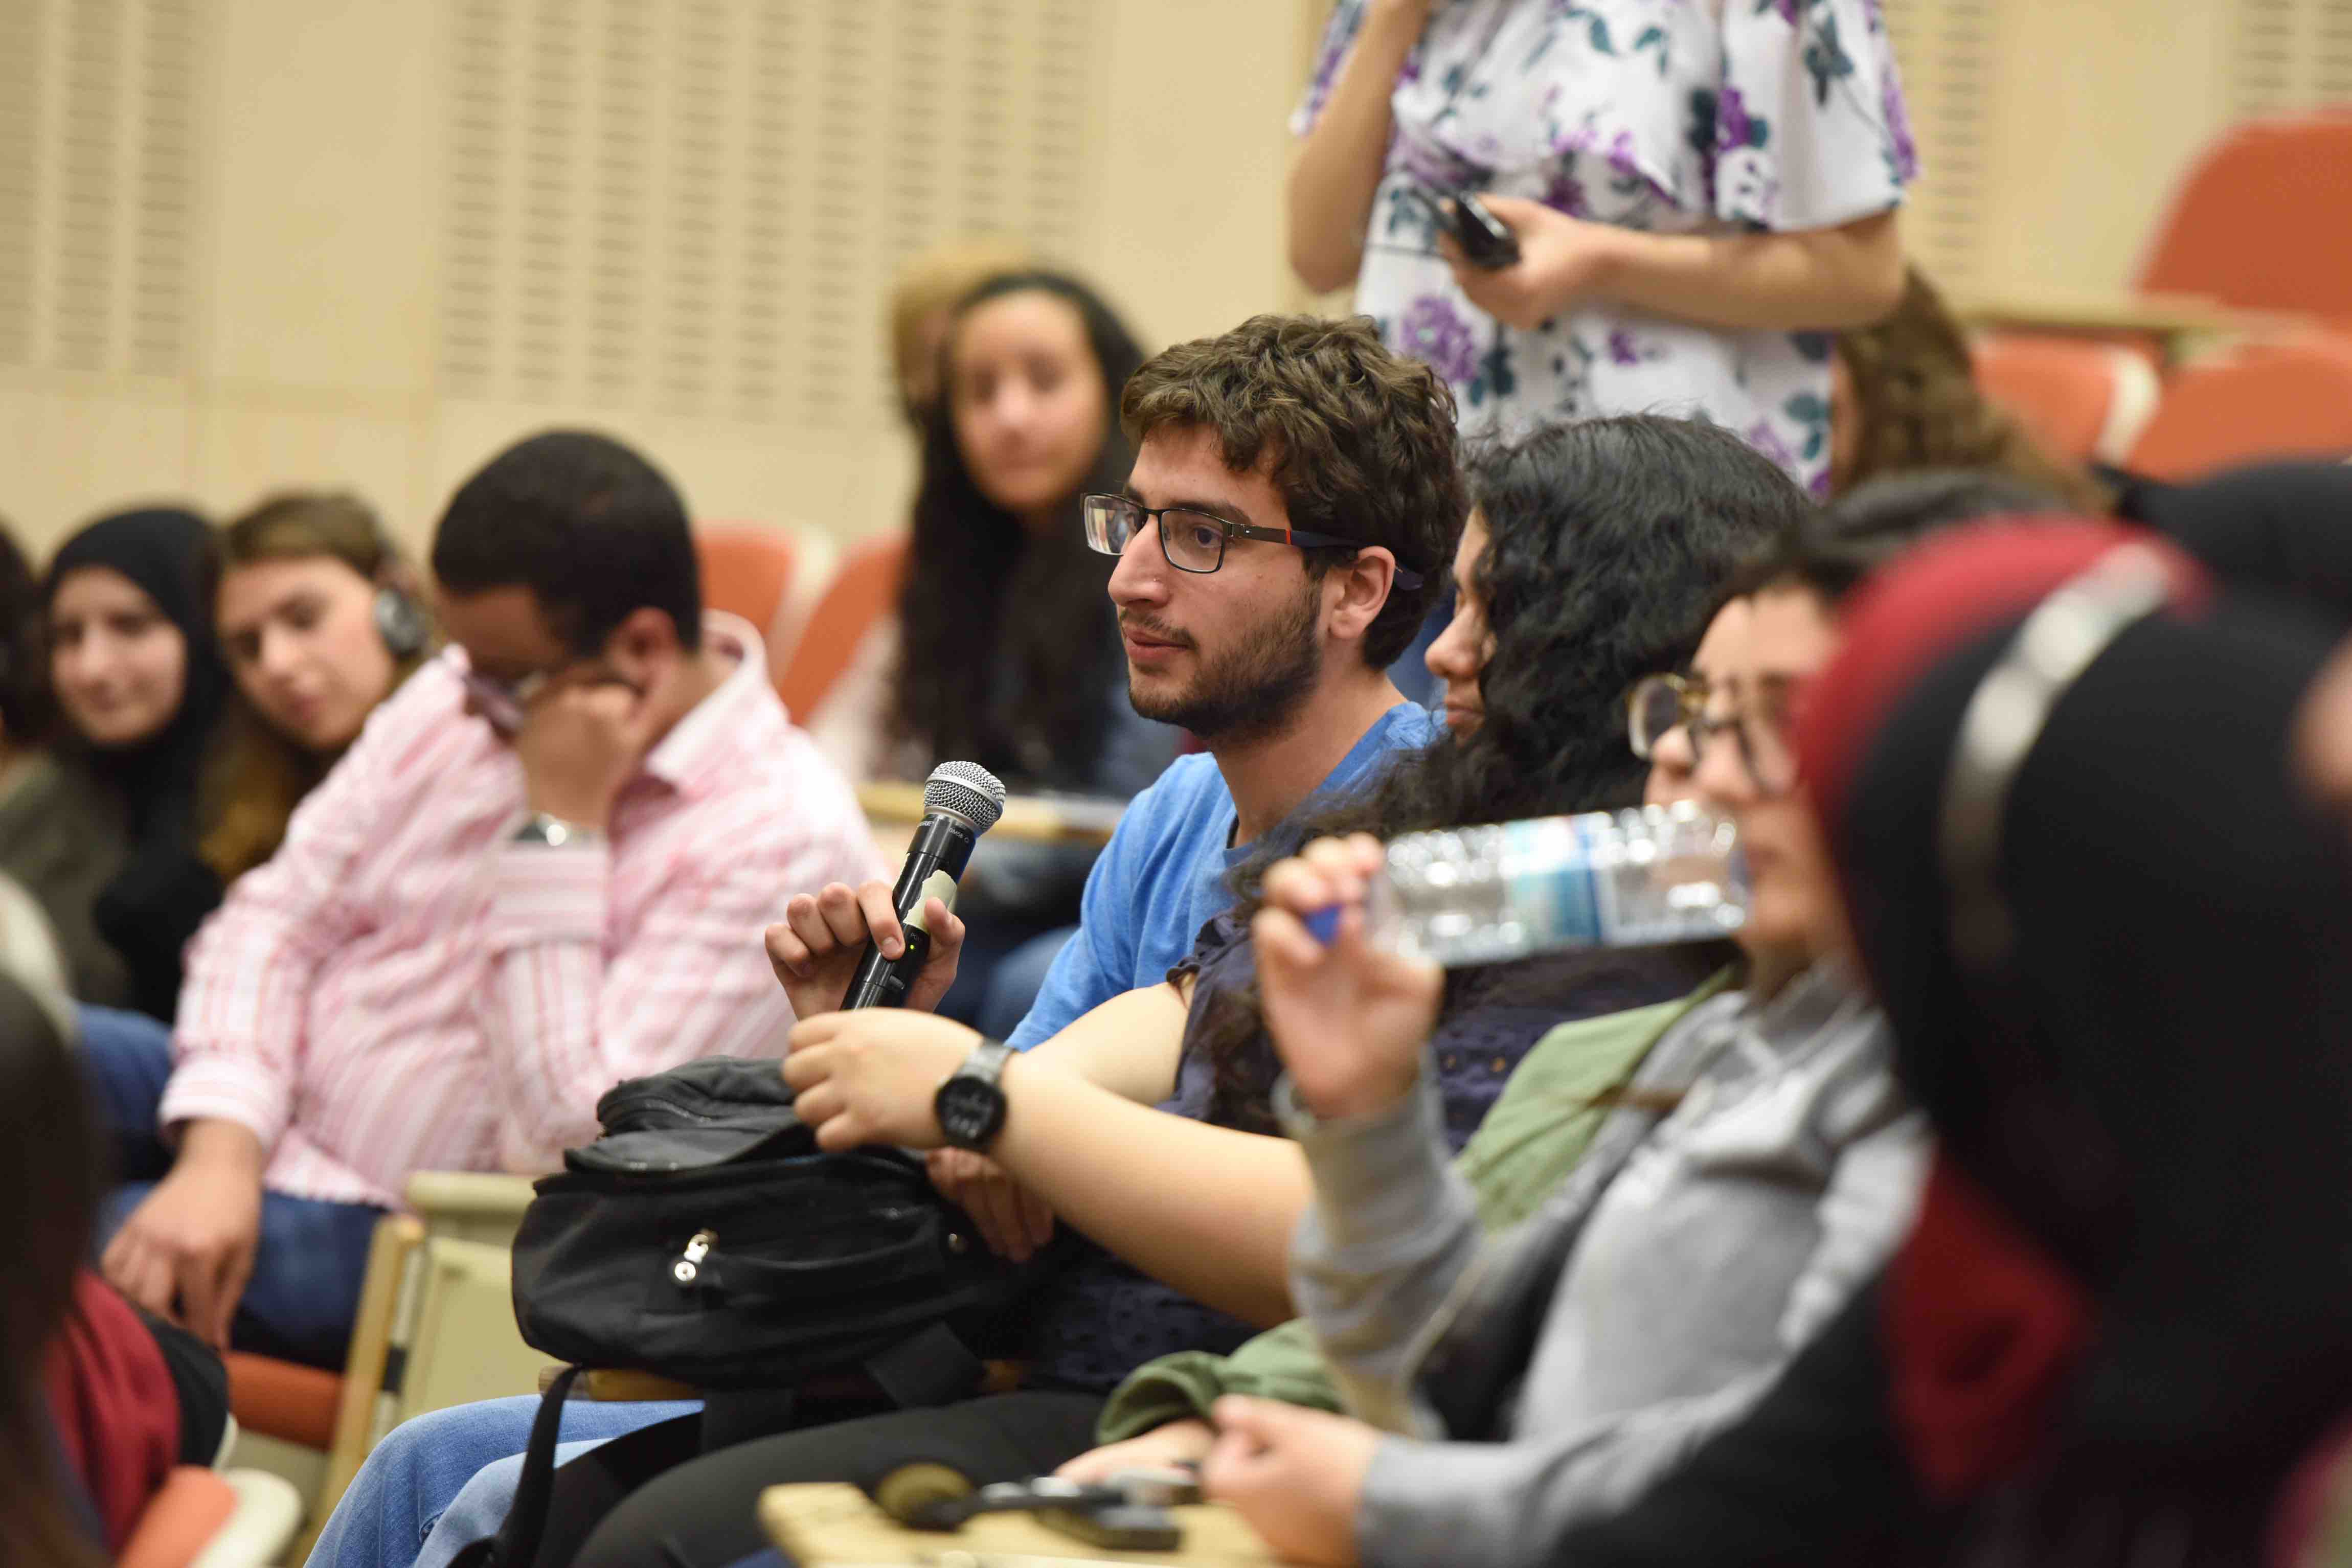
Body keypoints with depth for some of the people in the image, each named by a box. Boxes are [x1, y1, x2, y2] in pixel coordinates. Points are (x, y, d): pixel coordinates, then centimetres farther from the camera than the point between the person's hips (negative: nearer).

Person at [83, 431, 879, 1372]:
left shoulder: (783, 840, -17)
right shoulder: (463, 698, 4)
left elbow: (569, 1138, -23)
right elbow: (278, 917, 5)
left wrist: (559, 825, -23)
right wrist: (219, 1154, -12)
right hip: (237, 1122, 7)